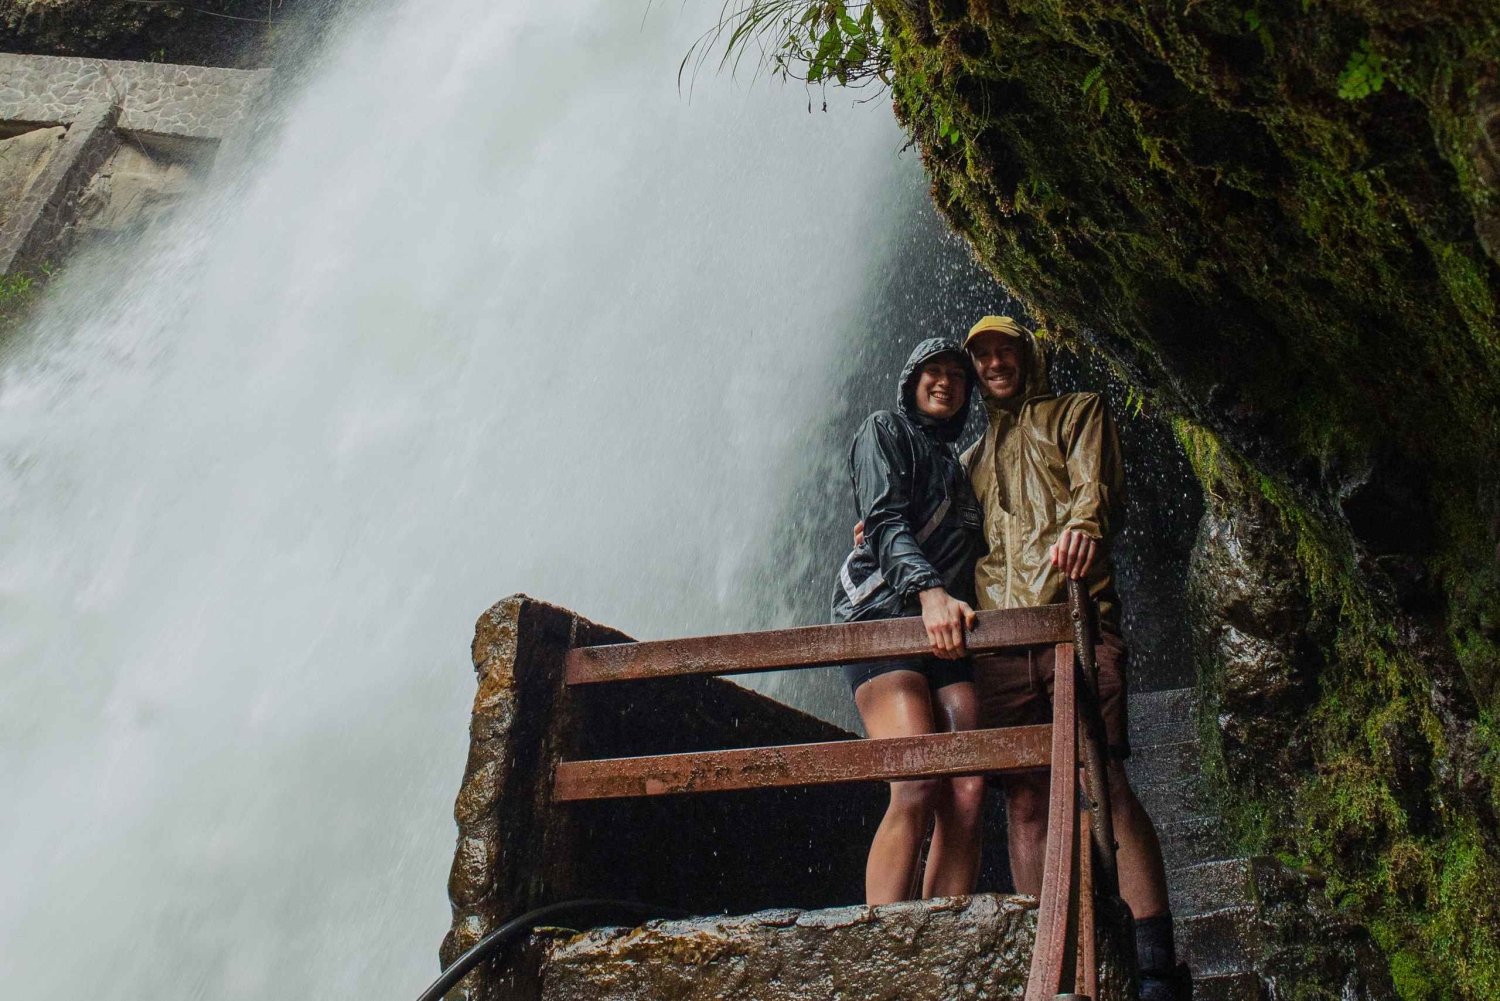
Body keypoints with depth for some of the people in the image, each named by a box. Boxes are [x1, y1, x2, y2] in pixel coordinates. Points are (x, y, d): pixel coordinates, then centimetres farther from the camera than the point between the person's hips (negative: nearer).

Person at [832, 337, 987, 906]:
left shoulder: (955, 463, 32)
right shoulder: (885, 430, 10)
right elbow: (885, 520, -8)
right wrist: (931, 592, -24)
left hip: (949, 629, 7)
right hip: (886, 612, -7)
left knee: (966, 795, -13)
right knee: (918, 789, -24)